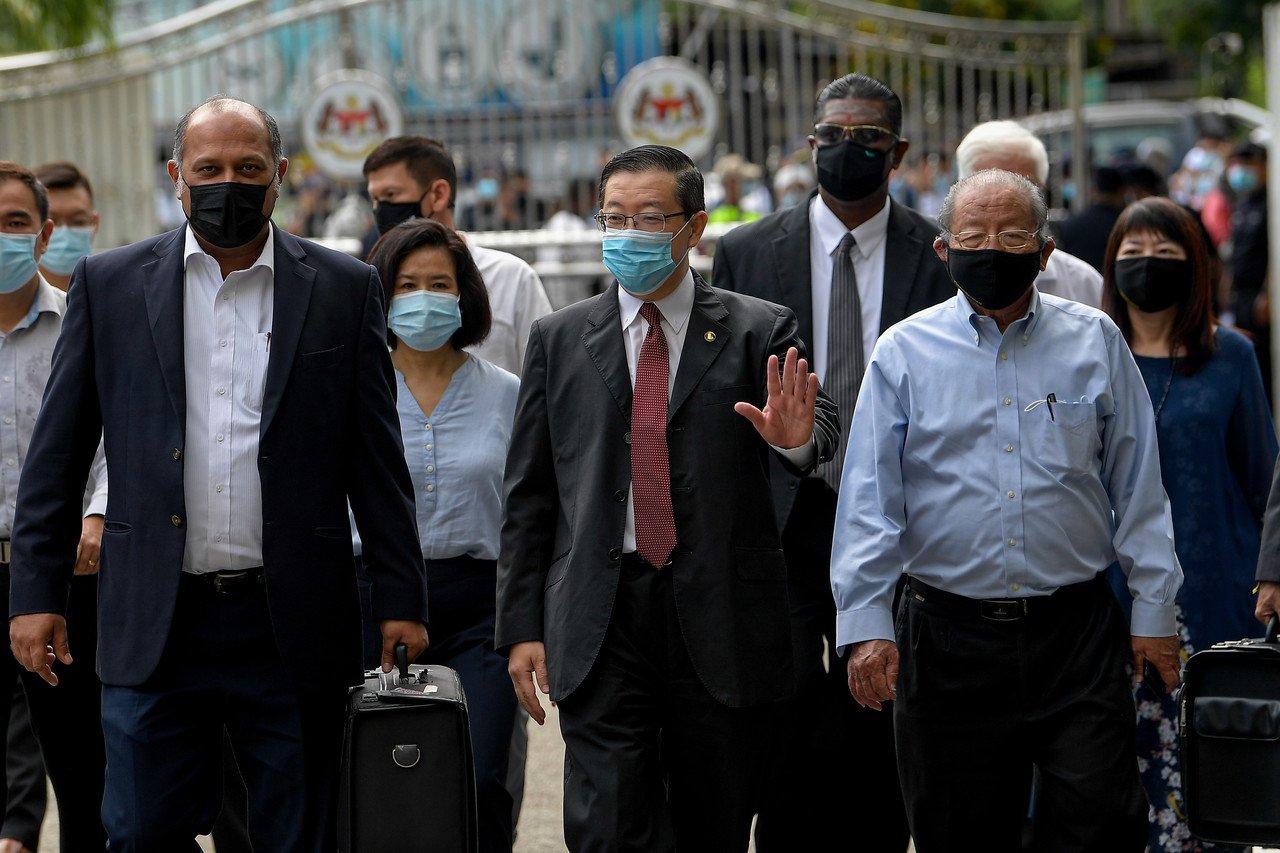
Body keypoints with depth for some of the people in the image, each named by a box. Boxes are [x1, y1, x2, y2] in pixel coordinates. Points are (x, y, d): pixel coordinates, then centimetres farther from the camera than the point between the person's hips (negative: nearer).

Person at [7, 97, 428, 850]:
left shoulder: (345, 290, 5)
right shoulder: (109, 284, 6)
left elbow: (377, 463, 6)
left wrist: (401, 600, 2)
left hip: (294, 631, 0)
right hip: (154, 627, 0)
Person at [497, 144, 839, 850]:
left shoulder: (759, 332, 5)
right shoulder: (559, 340, 10)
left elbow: (822, 434, -9)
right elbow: (527, 495, 10)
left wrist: (797, 438, -34)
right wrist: (521, 626, 4)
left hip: (721, 621, 0)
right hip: (599, 629, 0)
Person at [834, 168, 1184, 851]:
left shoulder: (1095, 342, 8)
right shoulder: (904, 352, 4)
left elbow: (1137, 486, 9)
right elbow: (868, 501, 0)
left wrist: (1153, 608, 5)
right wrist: (865, 624, -9)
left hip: (1077, 634, 0)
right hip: (949, 636, 0)